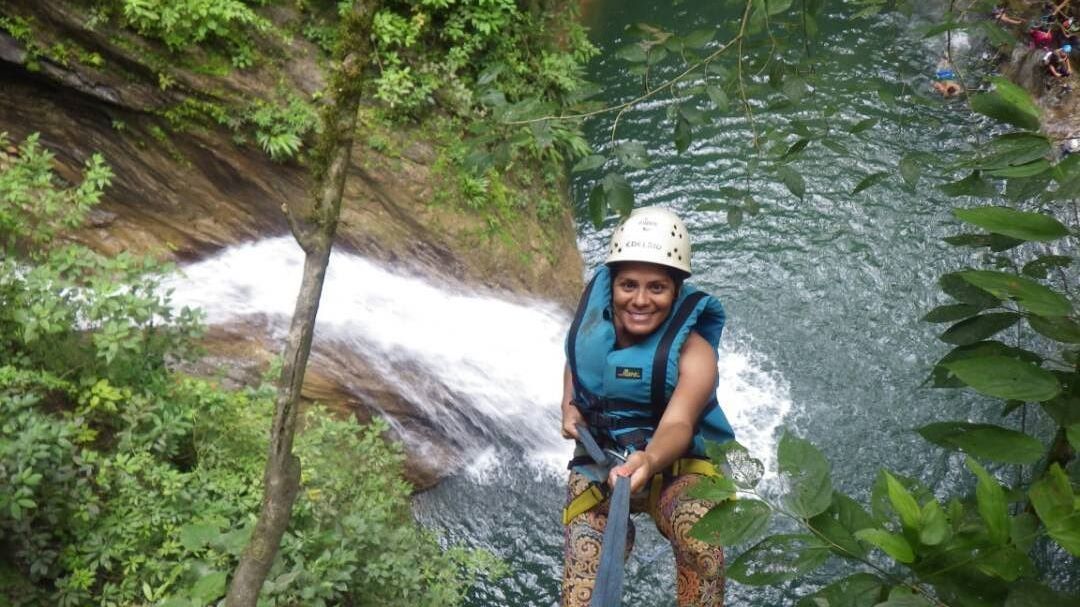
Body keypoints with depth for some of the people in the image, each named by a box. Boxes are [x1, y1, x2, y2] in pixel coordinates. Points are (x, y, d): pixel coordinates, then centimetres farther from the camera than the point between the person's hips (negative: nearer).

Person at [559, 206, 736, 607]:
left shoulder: (693, 353, -21)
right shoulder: (595, 311, -8)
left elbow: (678, 424, -38)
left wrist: (648, 461, -60)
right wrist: (569, 407, -2)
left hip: (676, 467, -3)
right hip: (598, 467, 4)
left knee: (700, 542, -36)